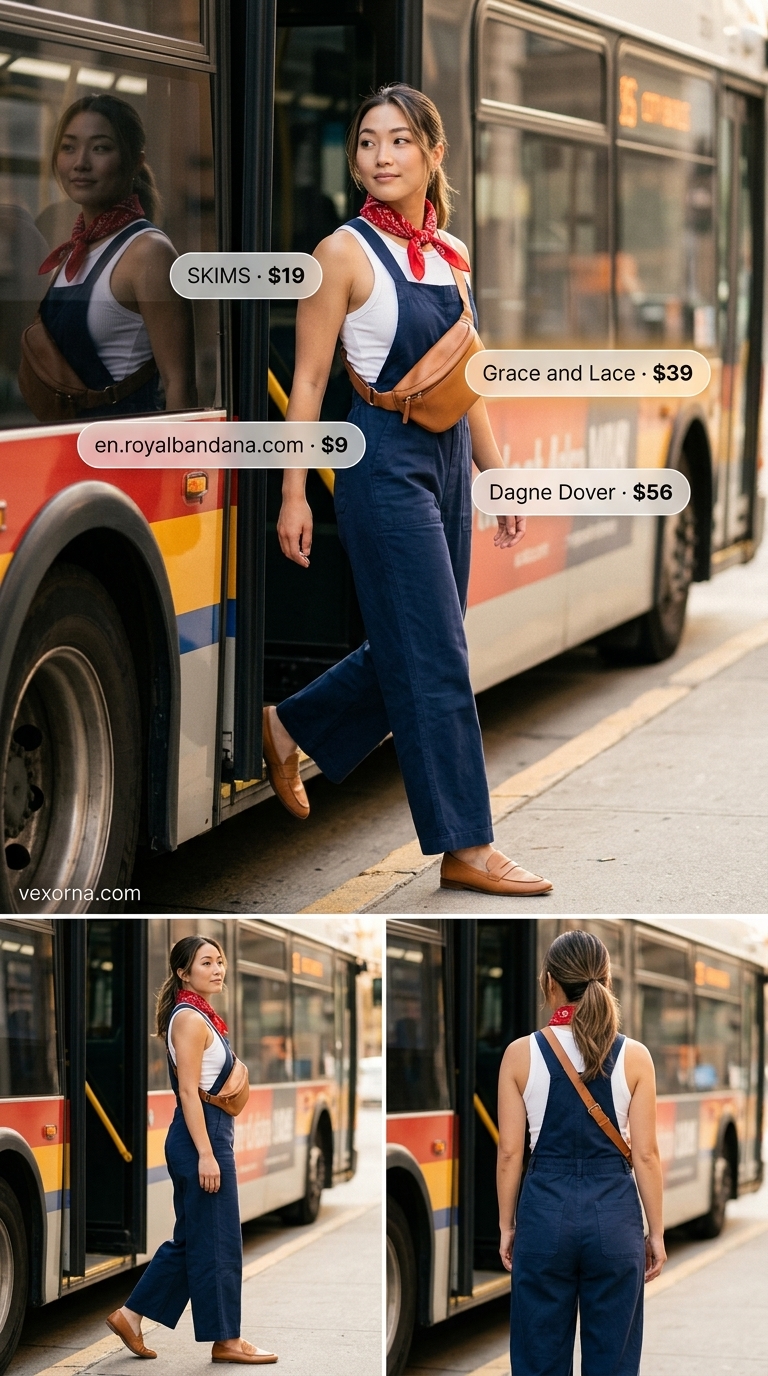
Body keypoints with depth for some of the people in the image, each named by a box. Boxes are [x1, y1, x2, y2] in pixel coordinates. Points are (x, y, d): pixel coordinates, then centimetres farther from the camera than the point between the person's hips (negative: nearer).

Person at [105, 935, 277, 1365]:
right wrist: (206, 1154, -23)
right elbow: (188, 1091, -19)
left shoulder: (201, 1017, 15)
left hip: (211, 1133, 10)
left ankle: (130, 1316, 20)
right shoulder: (189, 1018, -14)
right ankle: (225, 1340, 7)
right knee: (216, 1242, -1)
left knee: (190, 1239, 15)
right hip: (201, 1136, -10)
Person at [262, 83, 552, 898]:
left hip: (447, 459, 7)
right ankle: (464, 848, 1)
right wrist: (293, 494, -10)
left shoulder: (451, 254, 10)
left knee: (411, 645, 14)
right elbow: (309, 381, -8)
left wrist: (496, 472, 15)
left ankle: (290, 729, 35)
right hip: (383, 462, -7)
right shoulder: (345, 255, -9)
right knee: (434, 660, -5)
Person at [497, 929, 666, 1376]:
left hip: (545, 1210, 0)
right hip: (614, 1212, 0)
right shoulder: (634, 1056, -4)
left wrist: (507, 1226, 8)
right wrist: (656, 1233, 6)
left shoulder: (521, 1054, -5)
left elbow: (510, 1152, -2)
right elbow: (645, 1154, -3)